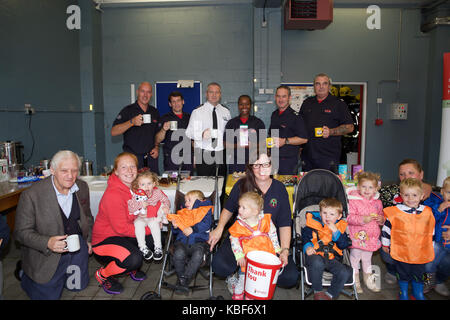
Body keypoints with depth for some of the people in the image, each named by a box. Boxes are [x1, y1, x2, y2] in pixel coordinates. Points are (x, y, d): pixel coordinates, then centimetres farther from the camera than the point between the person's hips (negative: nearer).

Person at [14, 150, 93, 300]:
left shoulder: (82, 187, -7)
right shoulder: (31, 195, -23)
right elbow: (21, 232, -17)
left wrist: (88, 239, 10)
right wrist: (48, 243, -32)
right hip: (46, 252, -4)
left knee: (78, 285, 17)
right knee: (48, 295, 6)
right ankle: (24, 273, 32)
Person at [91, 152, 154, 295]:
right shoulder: (113, 195, -27)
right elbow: (122, 228, -24)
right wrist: (149, 229, -20)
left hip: (125, 235, 8)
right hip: (104, 240, -8)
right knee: (134, 258, -30)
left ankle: (130, 268, 16)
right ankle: (103, 275, 2)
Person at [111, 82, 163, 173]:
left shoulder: (154, 112, 12)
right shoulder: (128, 110, -3)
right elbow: (113, 132, -12)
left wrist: (156, 147, 4)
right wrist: (131, 122, -24)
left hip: (151, 158, 4)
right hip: (133, 158, -3)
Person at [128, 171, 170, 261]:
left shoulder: (157, 192, -8)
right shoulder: (136, 195, -13)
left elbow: (166, 200, 4)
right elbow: (130, 208, -20)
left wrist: (166, 207, -16)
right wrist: (140, 205, -33)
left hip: (154, 217, 0)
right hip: (140, 217, 0)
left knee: (154, 223, -29)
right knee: (138, 224, -28)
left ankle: (158, 247, -15)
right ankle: (142, 247, -15)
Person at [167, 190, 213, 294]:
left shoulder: (205, 212, 16)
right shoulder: (182, 213, 28)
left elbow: (206, 225, -2)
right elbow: (175, 232, 25)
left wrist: (193, 229, -14)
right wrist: (175, 226, 2)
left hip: (198, 241, -3)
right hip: (182, 241, 3)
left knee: (198, 255, -34)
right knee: (179, 253, -31)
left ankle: (185, 279, -23)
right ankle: (181, 277, -8)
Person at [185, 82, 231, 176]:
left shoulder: (226, 112, 12)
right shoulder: (198, 112, 1)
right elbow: (189, 133, -6)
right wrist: (202, 134, -26)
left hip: (221, 154, 3)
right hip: (203, 154, -3)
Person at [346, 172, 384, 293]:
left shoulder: (377, 202, 4)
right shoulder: (354, 201, -14)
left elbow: (381, 215, 17)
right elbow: (349, 217, -19)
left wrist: (381, 219, -6)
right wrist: (363, 219, -31)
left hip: (371, 238, 5)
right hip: (357, 237, -5)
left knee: (367, 259, 22)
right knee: (355, 259, 8)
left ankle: (369, 280, 40)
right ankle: (355, 282, 25)